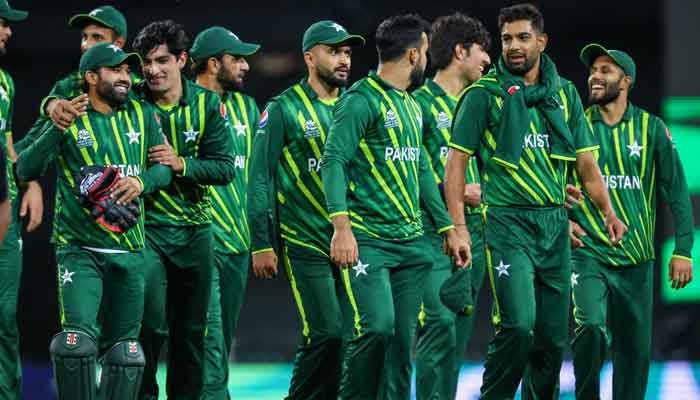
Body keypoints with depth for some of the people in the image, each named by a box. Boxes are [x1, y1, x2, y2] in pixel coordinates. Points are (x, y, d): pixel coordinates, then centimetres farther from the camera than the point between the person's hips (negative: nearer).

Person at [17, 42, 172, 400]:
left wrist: (142, 182, -13)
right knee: (77, 340, -17)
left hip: (129, 252, 4)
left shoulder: (142, 115, 10)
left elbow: (165, 166, 9)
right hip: (79, 250, -4)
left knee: (125, 350, 8)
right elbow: (26, 170, -9)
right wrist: (58, 128, -22)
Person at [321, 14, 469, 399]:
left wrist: (448, 229, 21)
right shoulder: (361, 100, -9)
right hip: (368, 240, -8)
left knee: (402, 339, 4)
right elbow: (333, 160, -16)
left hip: (411, 242, 8)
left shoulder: (412, 107, 18)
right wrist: (342, 226, -25)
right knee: (377, 327, -18)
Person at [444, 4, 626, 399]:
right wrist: (458, 224, -11)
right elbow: (457, 160, -3)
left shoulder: (564, 93, 11)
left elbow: (586, 161, 13)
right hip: (508, 222, -5)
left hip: (555, 225, 5)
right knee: (518, 325, -18)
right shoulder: (485, 94, -2)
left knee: (554, 334, 7)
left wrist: (608, 211, 0)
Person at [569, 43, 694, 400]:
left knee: (635, 348, 4)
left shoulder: (650, 128, 4)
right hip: (588, 252, -1)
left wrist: (683, 250, -2)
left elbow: (676, 190, 4)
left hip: (636, 259, 1)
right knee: (592, 328, -22)